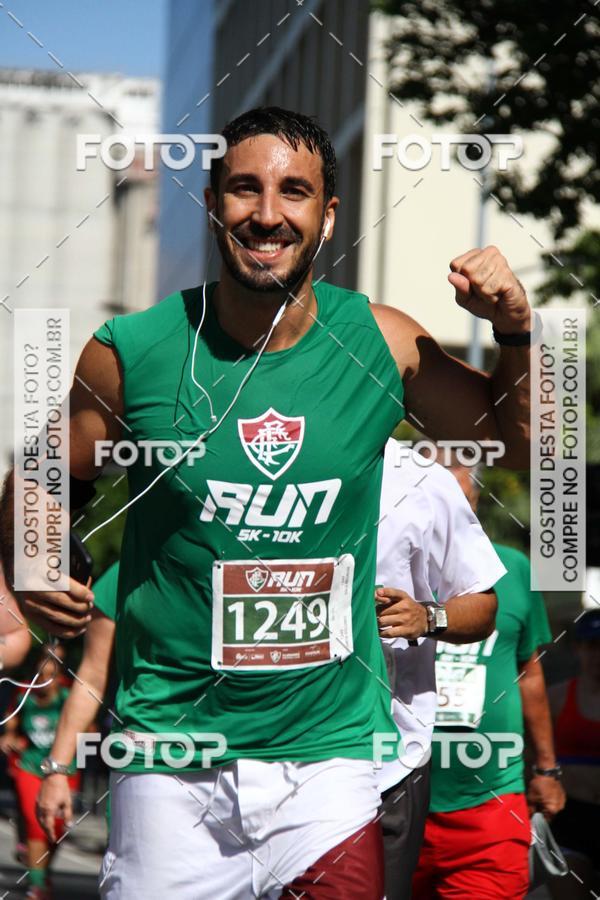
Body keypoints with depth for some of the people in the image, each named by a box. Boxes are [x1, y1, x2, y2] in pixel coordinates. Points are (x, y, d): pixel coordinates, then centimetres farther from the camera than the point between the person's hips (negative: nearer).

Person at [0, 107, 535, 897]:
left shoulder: (382, 344, -2)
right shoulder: (129, 354, -6)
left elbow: (515, 439, 12)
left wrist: (515, 329, -4)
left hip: (332, 751, 1)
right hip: (174, 752, -1)